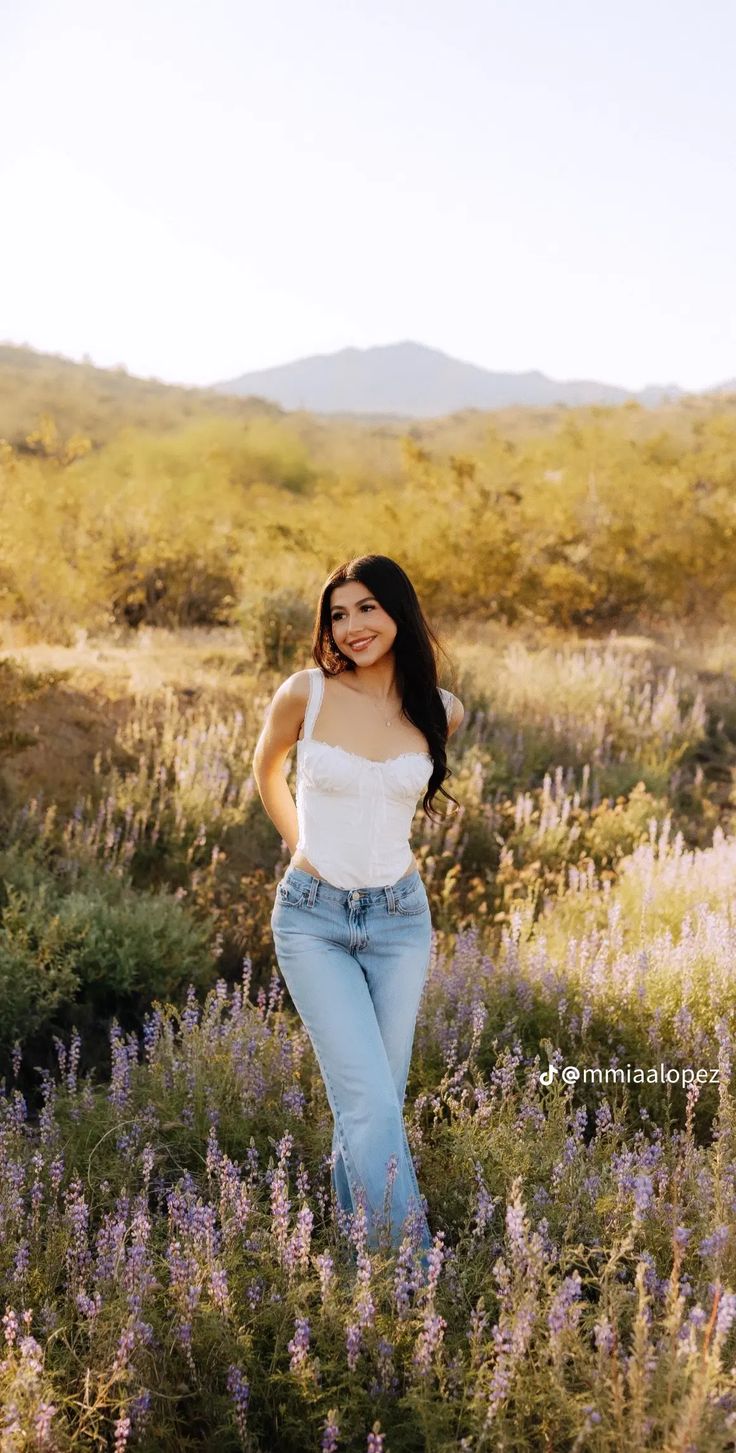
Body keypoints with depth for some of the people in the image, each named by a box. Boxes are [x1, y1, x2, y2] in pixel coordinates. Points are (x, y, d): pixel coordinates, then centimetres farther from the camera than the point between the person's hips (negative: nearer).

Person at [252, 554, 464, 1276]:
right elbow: (266, 767, 11)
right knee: (372, 1104, -11)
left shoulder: (440, 711, -3)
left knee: (371, 1106, 9)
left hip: (399, 919, 3)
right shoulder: (306, 693, -10)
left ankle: (356, 1240, 29)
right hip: (313, 919, -3)